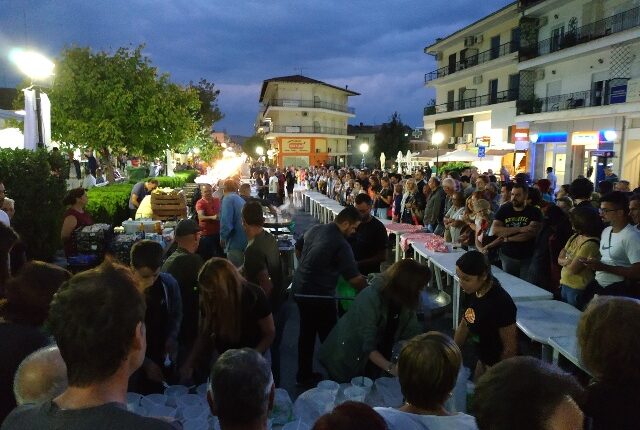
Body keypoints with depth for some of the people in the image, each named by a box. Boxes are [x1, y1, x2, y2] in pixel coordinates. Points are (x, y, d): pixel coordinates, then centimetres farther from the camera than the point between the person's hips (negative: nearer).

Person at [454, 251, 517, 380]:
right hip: (483, 359, 7)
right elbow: (464, 325, 7)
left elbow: (510, 347, -21)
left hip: (500, 364, -7)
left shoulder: (501, 303, -31)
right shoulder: (472, 293, -9)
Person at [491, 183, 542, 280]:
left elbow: (530, 234, -20)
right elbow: (494, 230, -14)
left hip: (528, 258, -2)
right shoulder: (504, 209, -1)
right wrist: (519, 229, -21)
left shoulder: (534, 212, -7)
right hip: (507, 257, 2)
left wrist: (507, 238, -15)